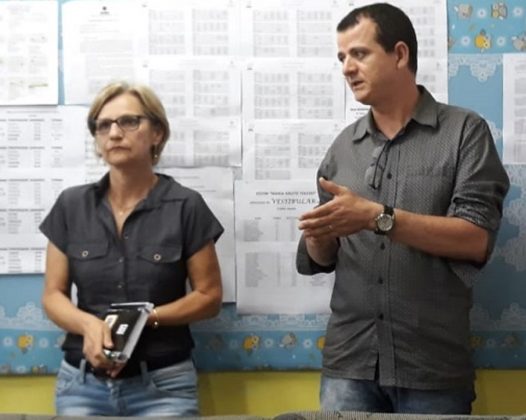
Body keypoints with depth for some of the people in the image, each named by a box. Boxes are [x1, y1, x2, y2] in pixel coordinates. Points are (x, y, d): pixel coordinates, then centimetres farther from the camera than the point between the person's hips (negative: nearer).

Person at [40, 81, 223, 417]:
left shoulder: (185, 206, -5)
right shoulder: (71, 206, 3)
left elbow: (209, 296, -1)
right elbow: (53, 295, 6)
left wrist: (146, 319, -16)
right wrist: (88, 324, -15)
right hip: (82, 383, 2)